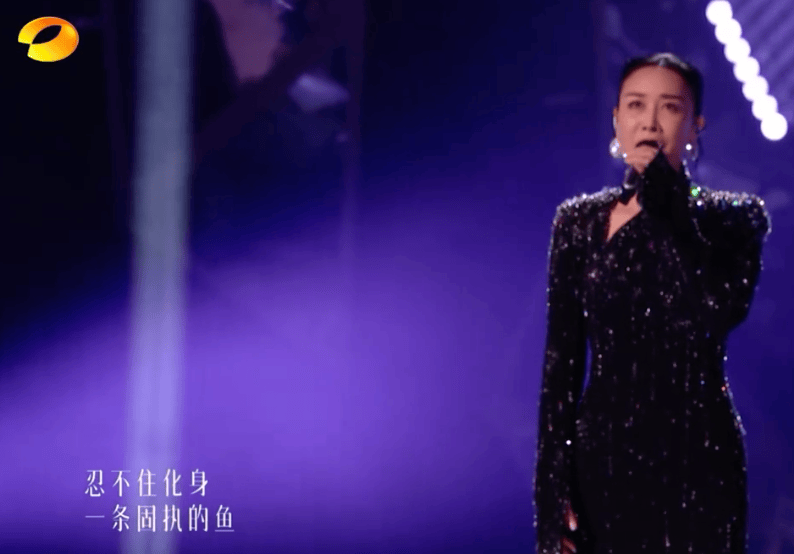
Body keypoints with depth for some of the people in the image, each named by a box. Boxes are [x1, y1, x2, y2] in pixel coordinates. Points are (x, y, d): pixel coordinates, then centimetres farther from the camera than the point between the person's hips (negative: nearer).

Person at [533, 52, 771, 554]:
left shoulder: (735, 217, 0)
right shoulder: (579, 222, 5)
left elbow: (714, 311, -21)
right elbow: (561, 364, 3)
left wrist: (666, 194, -16)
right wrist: (554, 487, -4)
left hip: (698, 459, -2)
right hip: (603, 457, 2)